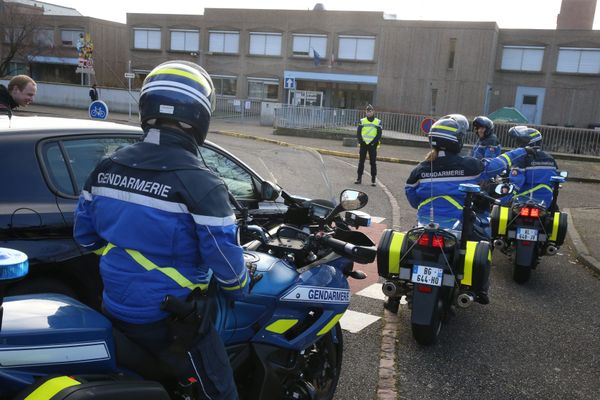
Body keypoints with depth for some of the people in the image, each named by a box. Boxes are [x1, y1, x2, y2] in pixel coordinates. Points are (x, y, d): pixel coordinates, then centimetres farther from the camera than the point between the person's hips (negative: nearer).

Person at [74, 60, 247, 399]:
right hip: (170, 322, -6)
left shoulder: (107, 168, -3)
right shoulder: (201, 185, -23)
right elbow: (226, 261, -18)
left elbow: (85, 234, 9)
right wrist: (239, 290, 4)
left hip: (113, 310, 6)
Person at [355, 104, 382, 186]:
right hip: (363, 144, 1)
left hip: (373, 145, -1)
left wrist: (373, 142, -11)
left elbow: (379, 134, 0)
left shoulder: (378, 122, 4)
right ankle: (359, 178, 10)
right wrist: (361, 141, -9)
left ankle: (373, 179, 3)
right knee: (361, 161, 3)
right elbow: (358, 132, 4)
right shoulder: (362, 121, 6)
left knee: (373, 162, -1)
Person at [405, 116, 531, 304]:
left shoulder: (421, 169, -3)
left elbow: (411, 195, 6)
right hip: (458, 223, -2)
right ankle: (481, 290, 25)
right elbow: (497, 163, 3)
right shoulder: (468, 165, -10)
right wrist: (523, 151, 20)